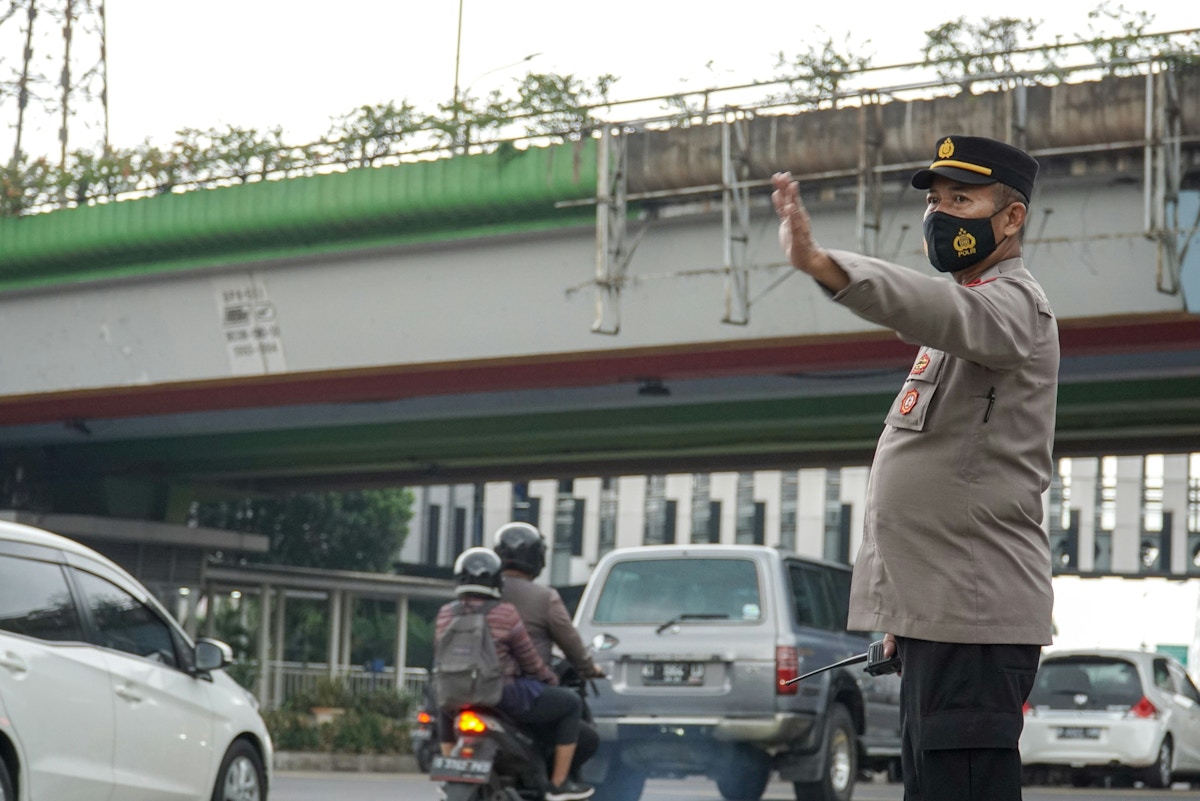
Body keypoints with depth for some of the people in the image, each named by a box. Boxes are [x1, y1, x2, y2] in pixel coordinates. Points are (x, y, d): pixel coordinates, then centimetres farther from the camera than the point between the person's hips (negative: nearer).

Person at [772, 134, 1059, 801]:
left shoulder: (1013, 303, -9)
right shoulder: (972, 309, 23)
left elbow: (941, 310, -34)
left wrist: (822, 265, -50)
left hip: (976, 616, -10)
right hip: (934, 616, 10)